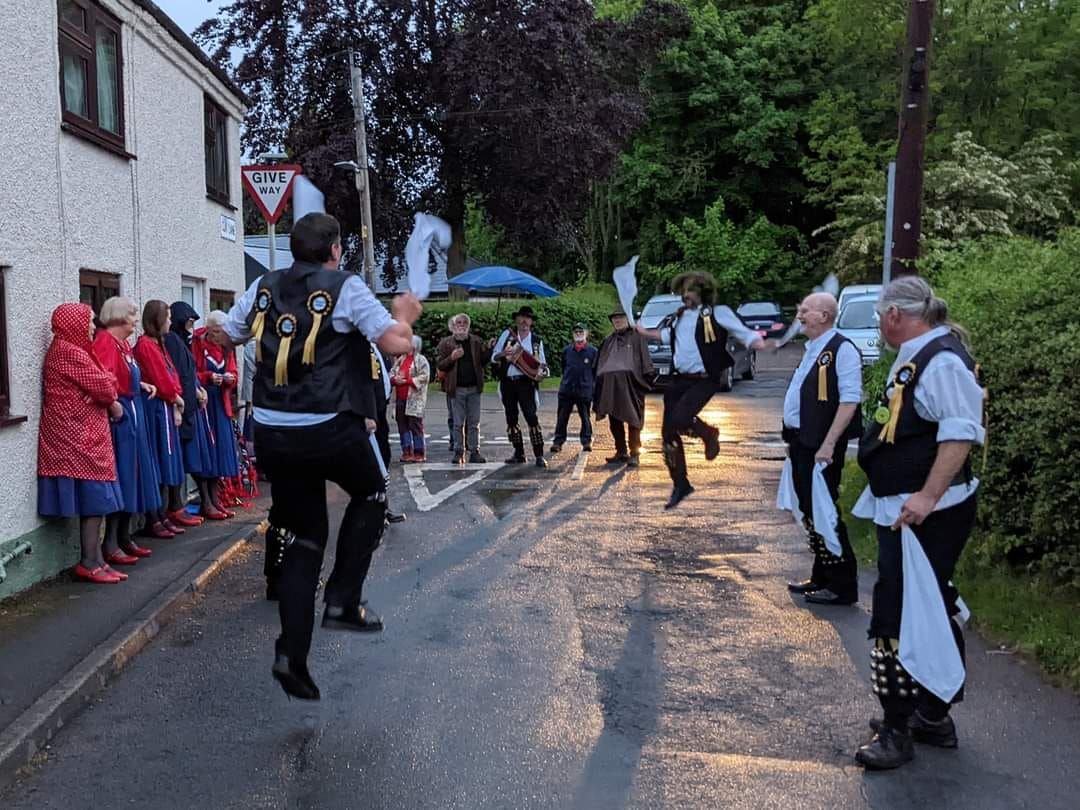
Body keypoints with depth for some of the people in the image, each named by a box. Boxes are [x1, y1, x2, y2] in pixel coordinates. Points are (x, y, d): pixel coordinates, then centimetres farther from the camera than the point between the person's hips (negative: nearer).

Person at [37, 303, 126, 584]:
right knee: (94, 500, -6)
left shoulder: (71, 350, 18)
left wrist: (108, 396, -10)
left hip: (84, 436, 10)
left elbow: (104, 381, 12)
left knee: (95, 502, 9)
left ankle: (96, 561, 12)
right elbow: (102, 386, -14)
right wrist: (114, 403, 6)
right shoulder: (70, 352, -15)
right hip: (78, 437, -10)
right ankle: (89, 563, 0)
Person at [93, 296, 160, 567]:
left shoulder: (123, 342, 15)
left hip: (133, 412, 10)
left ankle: (124, 537, 23)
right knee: (120, 476, -7)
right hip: (119, 413, -10)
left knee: (132, 476, 14)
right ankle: (110, 545, -1)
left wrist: (142, 384, 5)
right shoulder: (105, 341, -15)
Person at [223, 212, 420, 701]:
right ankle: (342, 602, 15)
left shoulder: (263, 288, 9)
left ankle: (292, 655, 11)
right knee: (371, 496, 24)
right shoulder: (346, 288, -5)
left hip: (271, 432, 5)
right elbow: (397, 344, -11)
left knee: (302, 540, 15)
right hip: (329, 429, -5)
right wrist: (404, 314, 10)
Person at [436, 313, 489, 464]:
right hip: (456, 388, -2)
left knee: (474, 423, 5)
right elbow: (439, 365, -1)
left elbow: (484, 361, 10)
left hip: (474, 388, 2)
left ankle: (474, 452, 11)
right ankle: (459, 452, 9)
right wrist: (452, 358, -18)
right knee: (458, 423, 3)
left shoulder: (476, 342, 9)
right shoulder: (445, 343, 2)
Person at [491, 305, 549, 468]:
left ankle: (539, 455, -12)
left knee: (531, 417, -14)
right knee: (511, 419, 8)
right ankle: (519, 454, 19)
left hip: (525, 382, -2)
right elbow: (493, 357, 6)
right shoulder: (508, 334, 7)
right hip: (507, 382, 3)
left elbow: (542, 363, 12)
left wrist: (542, 371, -10)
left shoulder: (536, 340, 7)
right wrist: (503, 353, -15)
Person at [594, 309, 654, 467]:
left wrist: (650, 376, -12)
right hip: (610, 384, 6)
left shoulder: (636, 337, 6)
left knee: (633, 419, -5)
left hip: (630, 382, -5)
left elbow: (645, 359, -2)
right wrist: (598, 383, 13)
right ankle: (621, 452, 18)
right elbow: (599, 364, 21)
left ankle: (634, 454, -1)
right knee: (614, 420, 8)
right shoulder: (608, 341, 22)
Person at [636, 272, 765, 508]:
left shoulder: (718, 313, -6)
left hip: (704, 380, -7)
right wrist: (643, 331, 39)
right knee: (668, 433, 6)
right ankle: (680, 485, 21)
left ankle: (709, 434, 9)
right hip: (679, 380, 7)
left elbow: (744, 334, -9)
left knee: (680, 419, -27)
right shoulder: (679, 316, 12)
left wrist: (762, 344, -26)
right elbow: (666, 335, 33)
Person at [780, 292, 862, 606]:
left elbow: (850, 400, -21)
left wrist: (828, 445, -24)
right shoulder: (812, 350, 15)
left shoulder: (842, 350, -14)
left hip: (821, 447, -9)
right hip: (801, 443, 9)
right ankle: (821, 578, 28)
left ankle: (843, 586, 9)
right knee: (810, 511, 16)